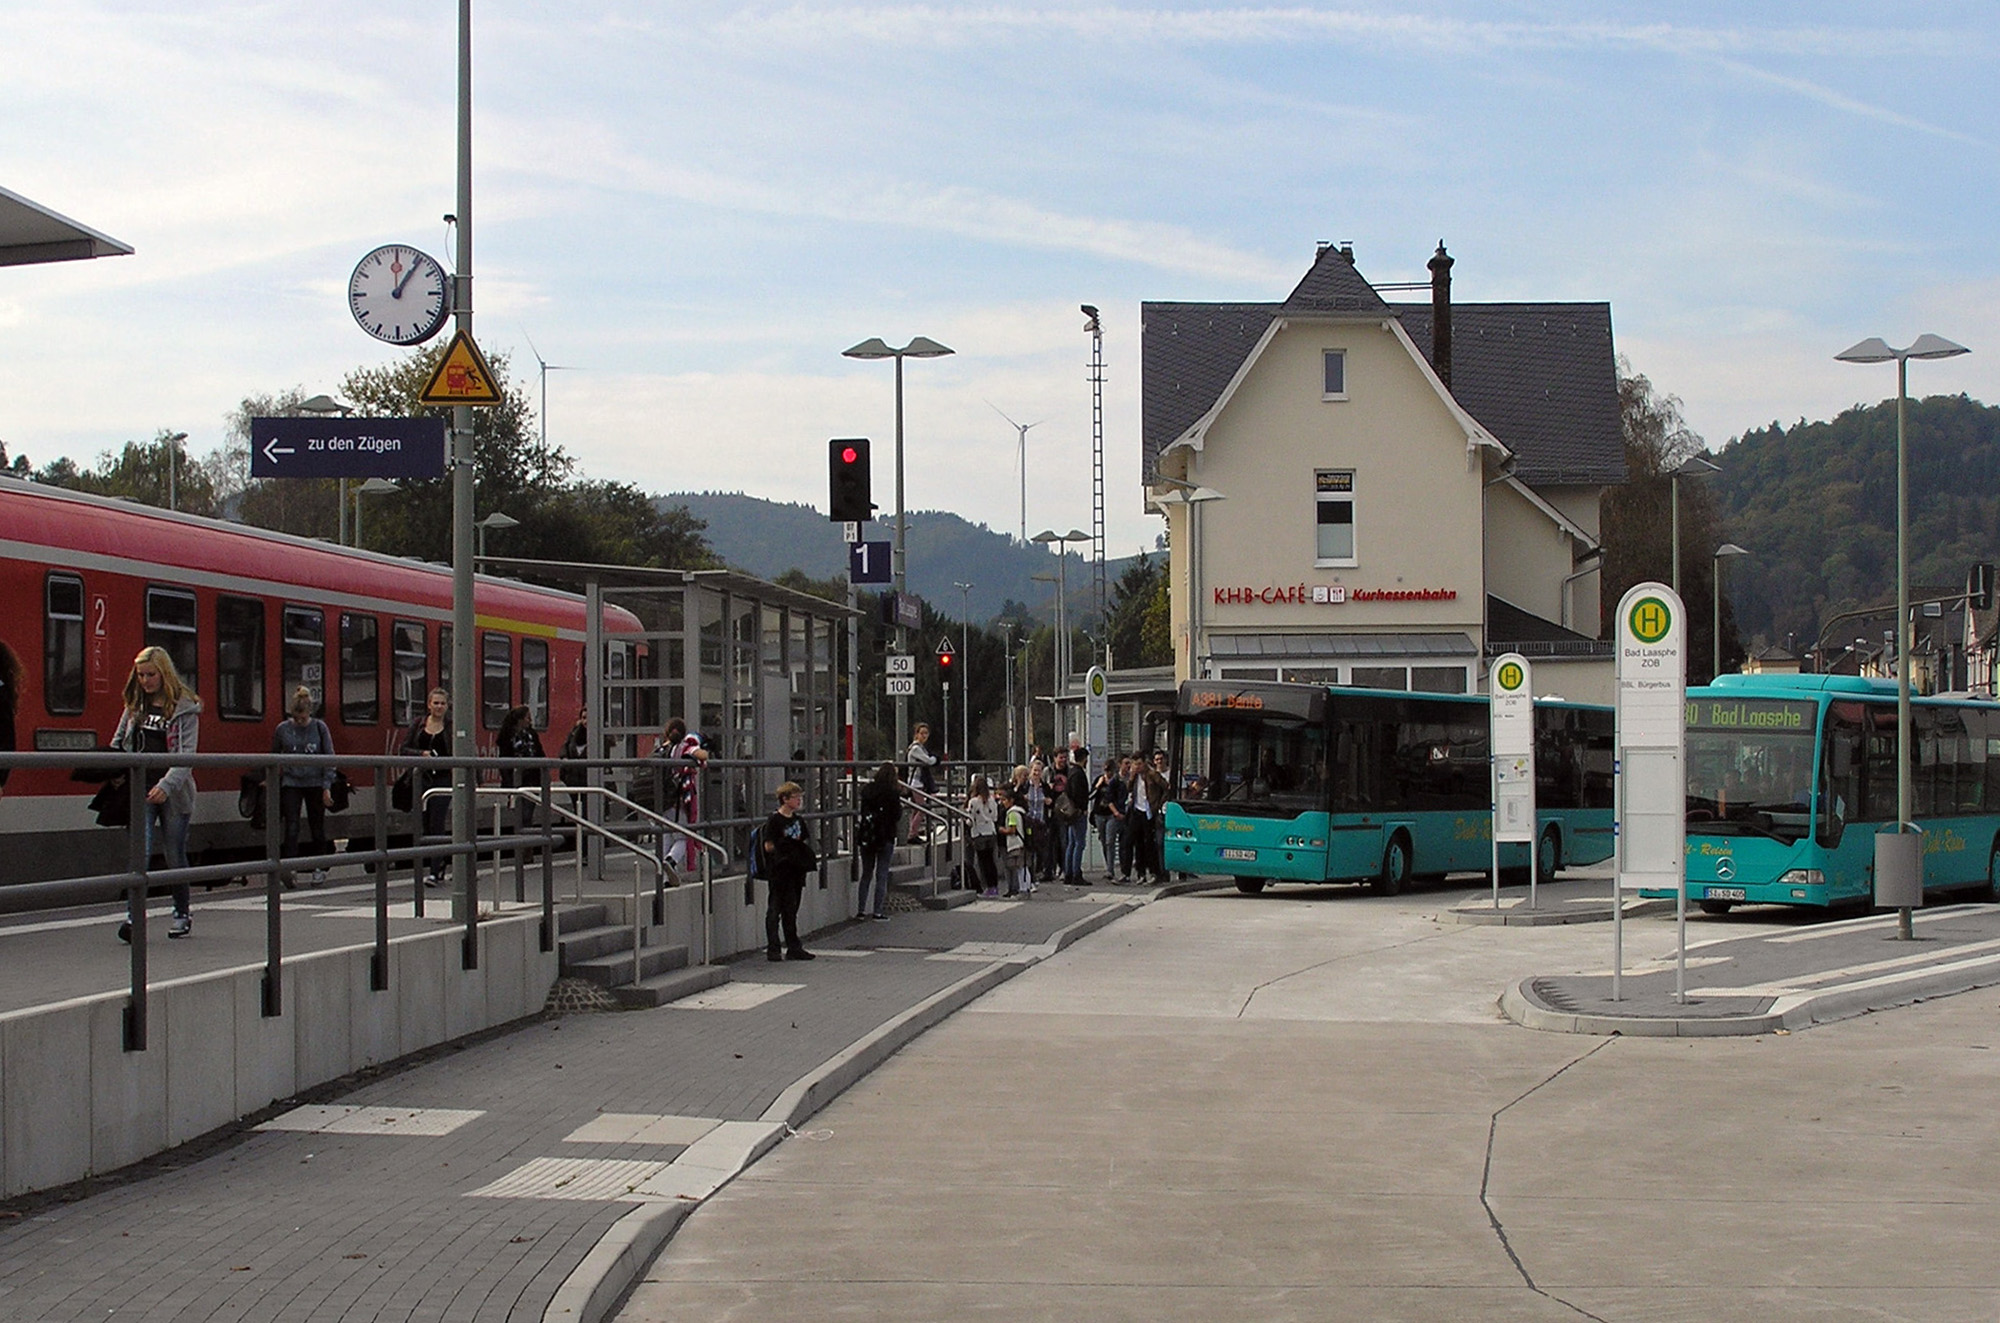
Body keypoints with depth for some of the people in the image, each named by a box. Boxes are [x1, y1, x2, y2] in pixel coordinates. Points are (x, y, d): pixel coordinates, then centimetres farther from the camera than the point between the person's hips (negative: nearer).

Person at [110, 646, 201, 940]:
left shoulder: (185, 708, -3)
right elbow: (118, 743, 16)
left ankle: (182, 914, 23)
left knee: (175, 855, 7)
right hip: (140, 791, 3)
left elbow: (188, 753, -11)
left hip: (173, 792, -2)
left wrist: (166, 785, -23)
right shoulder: (135, 706, 11)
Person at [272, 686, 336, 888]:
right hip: (291, 783, 0)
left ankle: (319, 869, 18)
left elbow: (329, 758, 0)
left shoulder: (319, 728, -3)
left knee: (317, 827, 7)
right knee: (291, 826, -13)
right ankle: (287, 866, -20)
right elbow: (274, 757, 11)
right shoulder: (282, 729, -1)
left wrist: (327, 786, -5)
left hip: (314, 783, 0)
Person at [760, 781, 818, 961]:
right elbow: (769, 846, -13)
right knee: (775, 909, -1)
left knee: (791, 909, 12)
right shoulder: (774, 821, -10)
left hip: (795, 870, 7)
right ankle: (773, 949, 3)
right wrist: (786, 849, -15)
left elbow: (804, 843, 20)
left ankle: (794, 948, 17)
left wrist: (803, 849, 0)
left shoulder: (798, 820, 13)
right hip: (779, 871, -7)